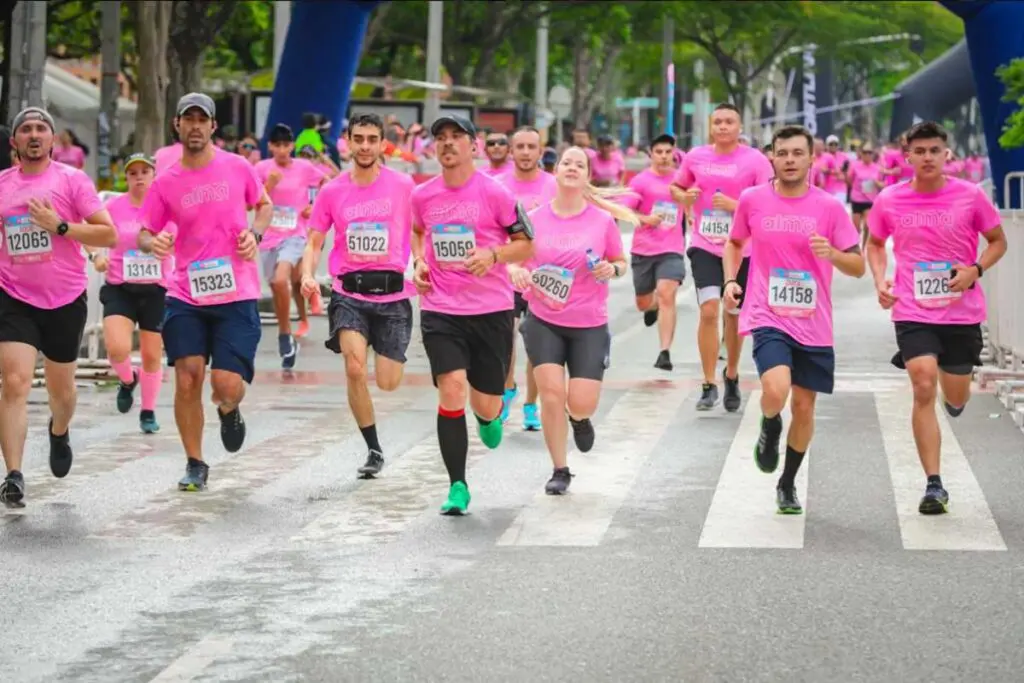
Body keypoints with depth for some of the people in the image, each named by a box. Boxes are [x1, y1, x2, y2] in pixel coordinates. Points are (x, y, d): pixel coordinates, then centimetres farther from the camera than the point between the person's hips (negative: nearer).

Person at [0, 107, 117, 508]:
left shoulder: (72, 180, -3)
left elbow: (109, 235, -8)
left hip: (65, 300, -1)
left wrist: (60, 226, -18)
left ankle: (59, 432, 49)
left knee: (61, 390, 14)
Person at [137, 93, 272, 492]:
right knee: (187, 378, -7)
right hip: (186, 295, 1)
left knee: (227, 385, -9)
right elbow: (143, 234, 8)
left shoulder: (237, 168, 1)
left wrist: (255, 233, -3)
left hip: (237, 294, -1)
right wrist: (153, 242, -16)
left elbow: (265, 205, 17)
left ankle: (229, 410, 31)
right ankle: (195, 464, 10)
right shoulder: (166, 183, 3)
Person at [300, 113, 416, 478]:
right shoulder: (332, 192, 4)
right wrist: (308, 274, -8)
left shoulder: (403, 186, -2)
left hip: (392, 294, -1)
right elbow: (314, 242, 10)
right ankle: (373, 448, -3)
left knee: (388, 383, 2)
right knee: (355, 369, -20)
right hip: (349, 293, 1)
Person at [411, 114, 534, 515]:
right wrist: (419, 261, 7)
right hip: (440, 309, 1)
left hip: (491, 309, -1)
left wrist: (493, 255, -20)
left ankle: (489, 417, 47)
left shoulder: (494, 193, -7)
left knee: (486, 403, 5)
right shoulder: (422, 196, 4)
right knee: (451, 389, -17)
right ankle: (457, 487, -7)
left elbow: (527, 244, -2)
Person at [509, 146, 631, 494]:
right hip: (543, 321, 0)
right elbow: (513, 256, 9)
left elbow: (621, 262, 9)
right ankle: (560, 470, 10)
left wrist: (612, 270, -13)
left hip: (590, 325, 0)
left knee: (582, 403, -7)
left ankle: (579, 418, 33)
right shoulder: (535, 219, -1)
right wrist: (516, 270, -14)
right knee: (551, 394, -8)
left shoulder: (603, 221, -3)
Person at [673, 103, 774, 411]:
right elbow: (677, 188, 18)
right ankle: (709, 385, -8)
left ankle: (732, 376, 35)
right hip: (705, 247, 1)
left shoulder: (755, 160, -7)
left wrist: (734, 204, -22)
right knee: (709, 311, -15)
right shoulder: (696, 156, 3)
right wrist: (685, 197, -5)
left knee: (734, 315, 12)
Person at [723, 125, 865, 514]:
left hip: (814, 325, 2)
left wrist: (832, 254, -20)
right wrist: (730, 280, 3)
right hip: (767, 318, -1)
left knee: (804, 406, 8)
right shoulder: (752, 200, 0)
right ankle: (769, 428, 10)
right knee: (776, 390, -26)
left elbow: (858, 267, 0)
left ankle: (788, 484, 29)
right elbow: (734, 242, 19)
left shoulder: (830, 207, -2)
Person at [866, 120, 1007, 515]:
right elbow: (875, 244, 16)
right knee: (923, 389, -16)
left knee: (956, 399, 11)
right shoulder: (889, 201, -2)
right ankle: (934, 485, -10)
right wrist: (880, 280, -2)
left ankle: (952, 394, 53)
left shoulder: (971, 196, -5)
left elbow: (998, 241, 6)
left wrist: (975, 270, -12)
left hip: (962, 311, 1)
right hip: (912, 312, -1)